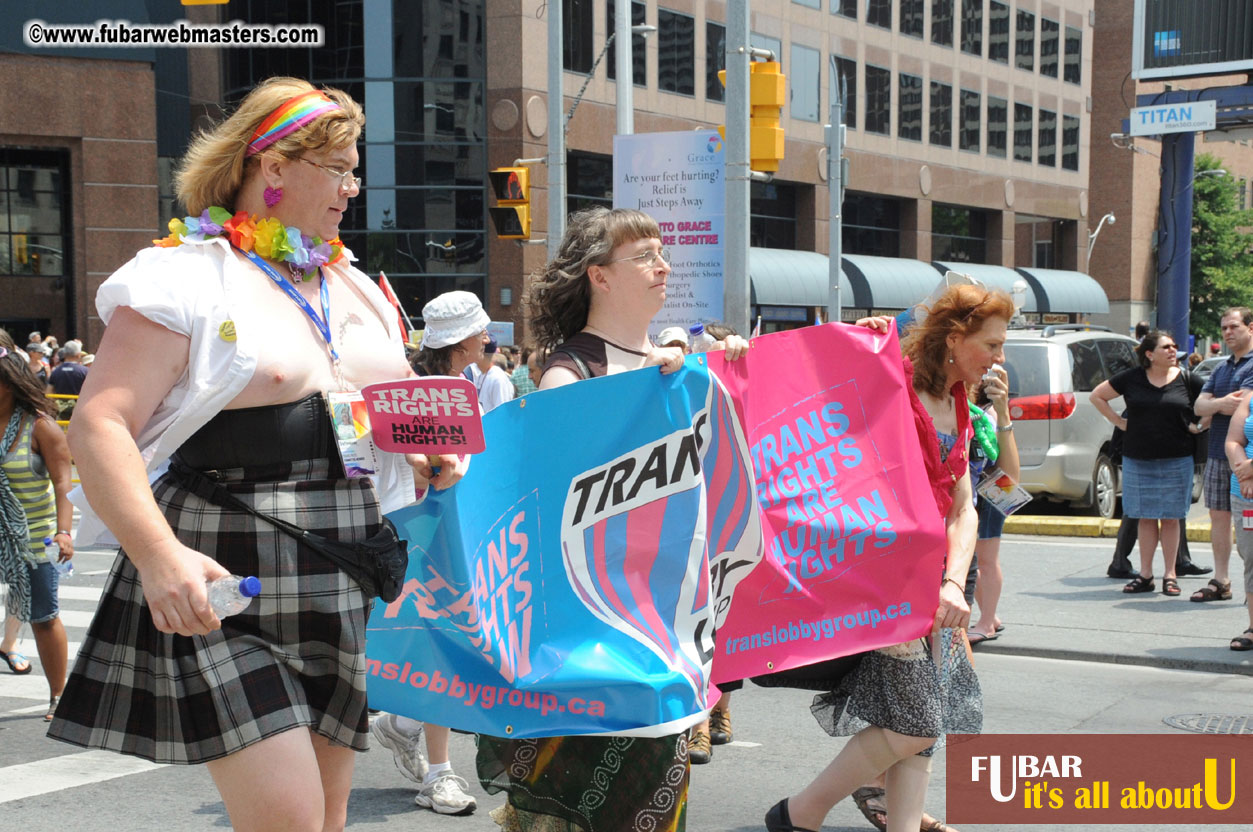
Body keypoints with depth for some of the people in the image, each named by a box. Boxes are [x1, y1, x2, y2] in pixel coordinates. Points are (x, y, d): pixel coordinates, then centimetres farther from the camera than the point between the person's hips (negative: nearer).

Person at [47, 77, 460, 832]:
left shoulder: (357, 287, 17)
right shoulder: (187, 279, -7)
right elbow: (99, 428, -15)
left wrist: (431, 458, 3)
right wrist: (159, 555, -29)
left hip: (342, 592, 7)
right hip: (224, 595, -7)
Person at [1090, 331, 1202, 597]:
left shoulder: (1185, 379, 0)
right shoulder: (1132, 378, 1)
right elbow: (1096, 396, 11)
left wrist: (1198, 426, -5)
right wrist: (1118, 421, 5)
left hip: (1176, 461, -1)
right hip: (1138, 461, 1)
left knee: (1170, 517, 3)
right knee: (1146, 517, 6)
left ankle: (1169, 575, 11)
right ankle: (1145, 575, 11)